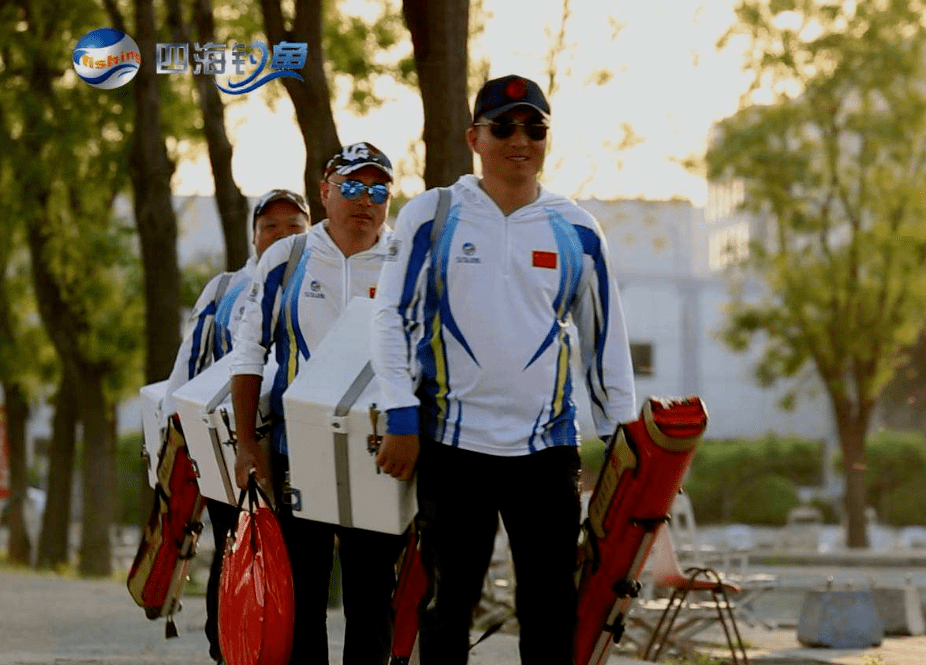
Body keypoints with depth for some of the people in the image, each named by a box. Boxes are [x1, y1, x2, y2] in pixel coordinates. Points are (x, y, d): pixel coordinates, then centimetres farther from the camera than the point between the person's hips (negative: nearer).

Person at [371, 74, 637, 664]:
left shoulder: (577, 232, 8)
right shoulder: (432, 215, 2)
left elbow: (607, 337, 14)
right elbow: (391, 316, 1)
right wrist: (402, 420, -6)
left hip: (547, 445, 1)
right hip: (452, 443, -1)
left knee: (552, 611, 0)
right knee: (449, 603, 6)